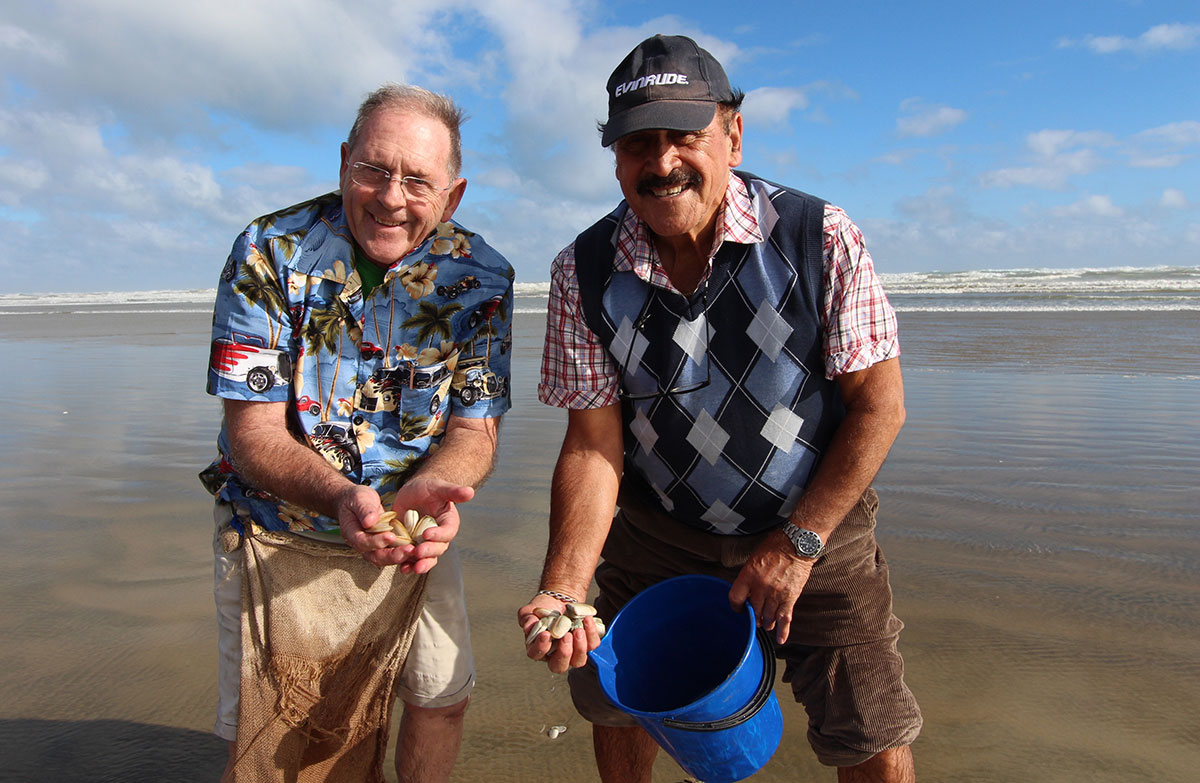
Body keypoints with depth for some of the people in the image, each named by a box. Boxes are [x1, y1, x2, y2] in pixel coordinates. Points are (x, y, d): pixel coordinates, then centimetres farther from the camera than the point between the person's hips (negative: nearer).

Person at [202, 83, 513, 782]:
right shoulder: (270, 253, -17)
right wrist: (341, 496, -40)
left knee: (445, 694, 6)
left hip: (408, 532, 2)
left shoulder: (481, 277, -12)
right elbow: (253, 431, -19)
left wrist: (428, 488, -34)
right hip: (276, 528, -1)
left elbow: (476, 428, -11)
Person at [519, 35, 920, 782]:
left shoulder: (822, 238, -17)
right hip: (657, 537, 2)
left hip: (816, 529, -1)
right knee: (617, 706, 15)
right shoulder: (583, 274, -12)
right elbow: (594, 444, -12)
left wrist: (798, 543, -15)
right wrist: (563, 588, -24)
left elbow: (880, 404, -13)